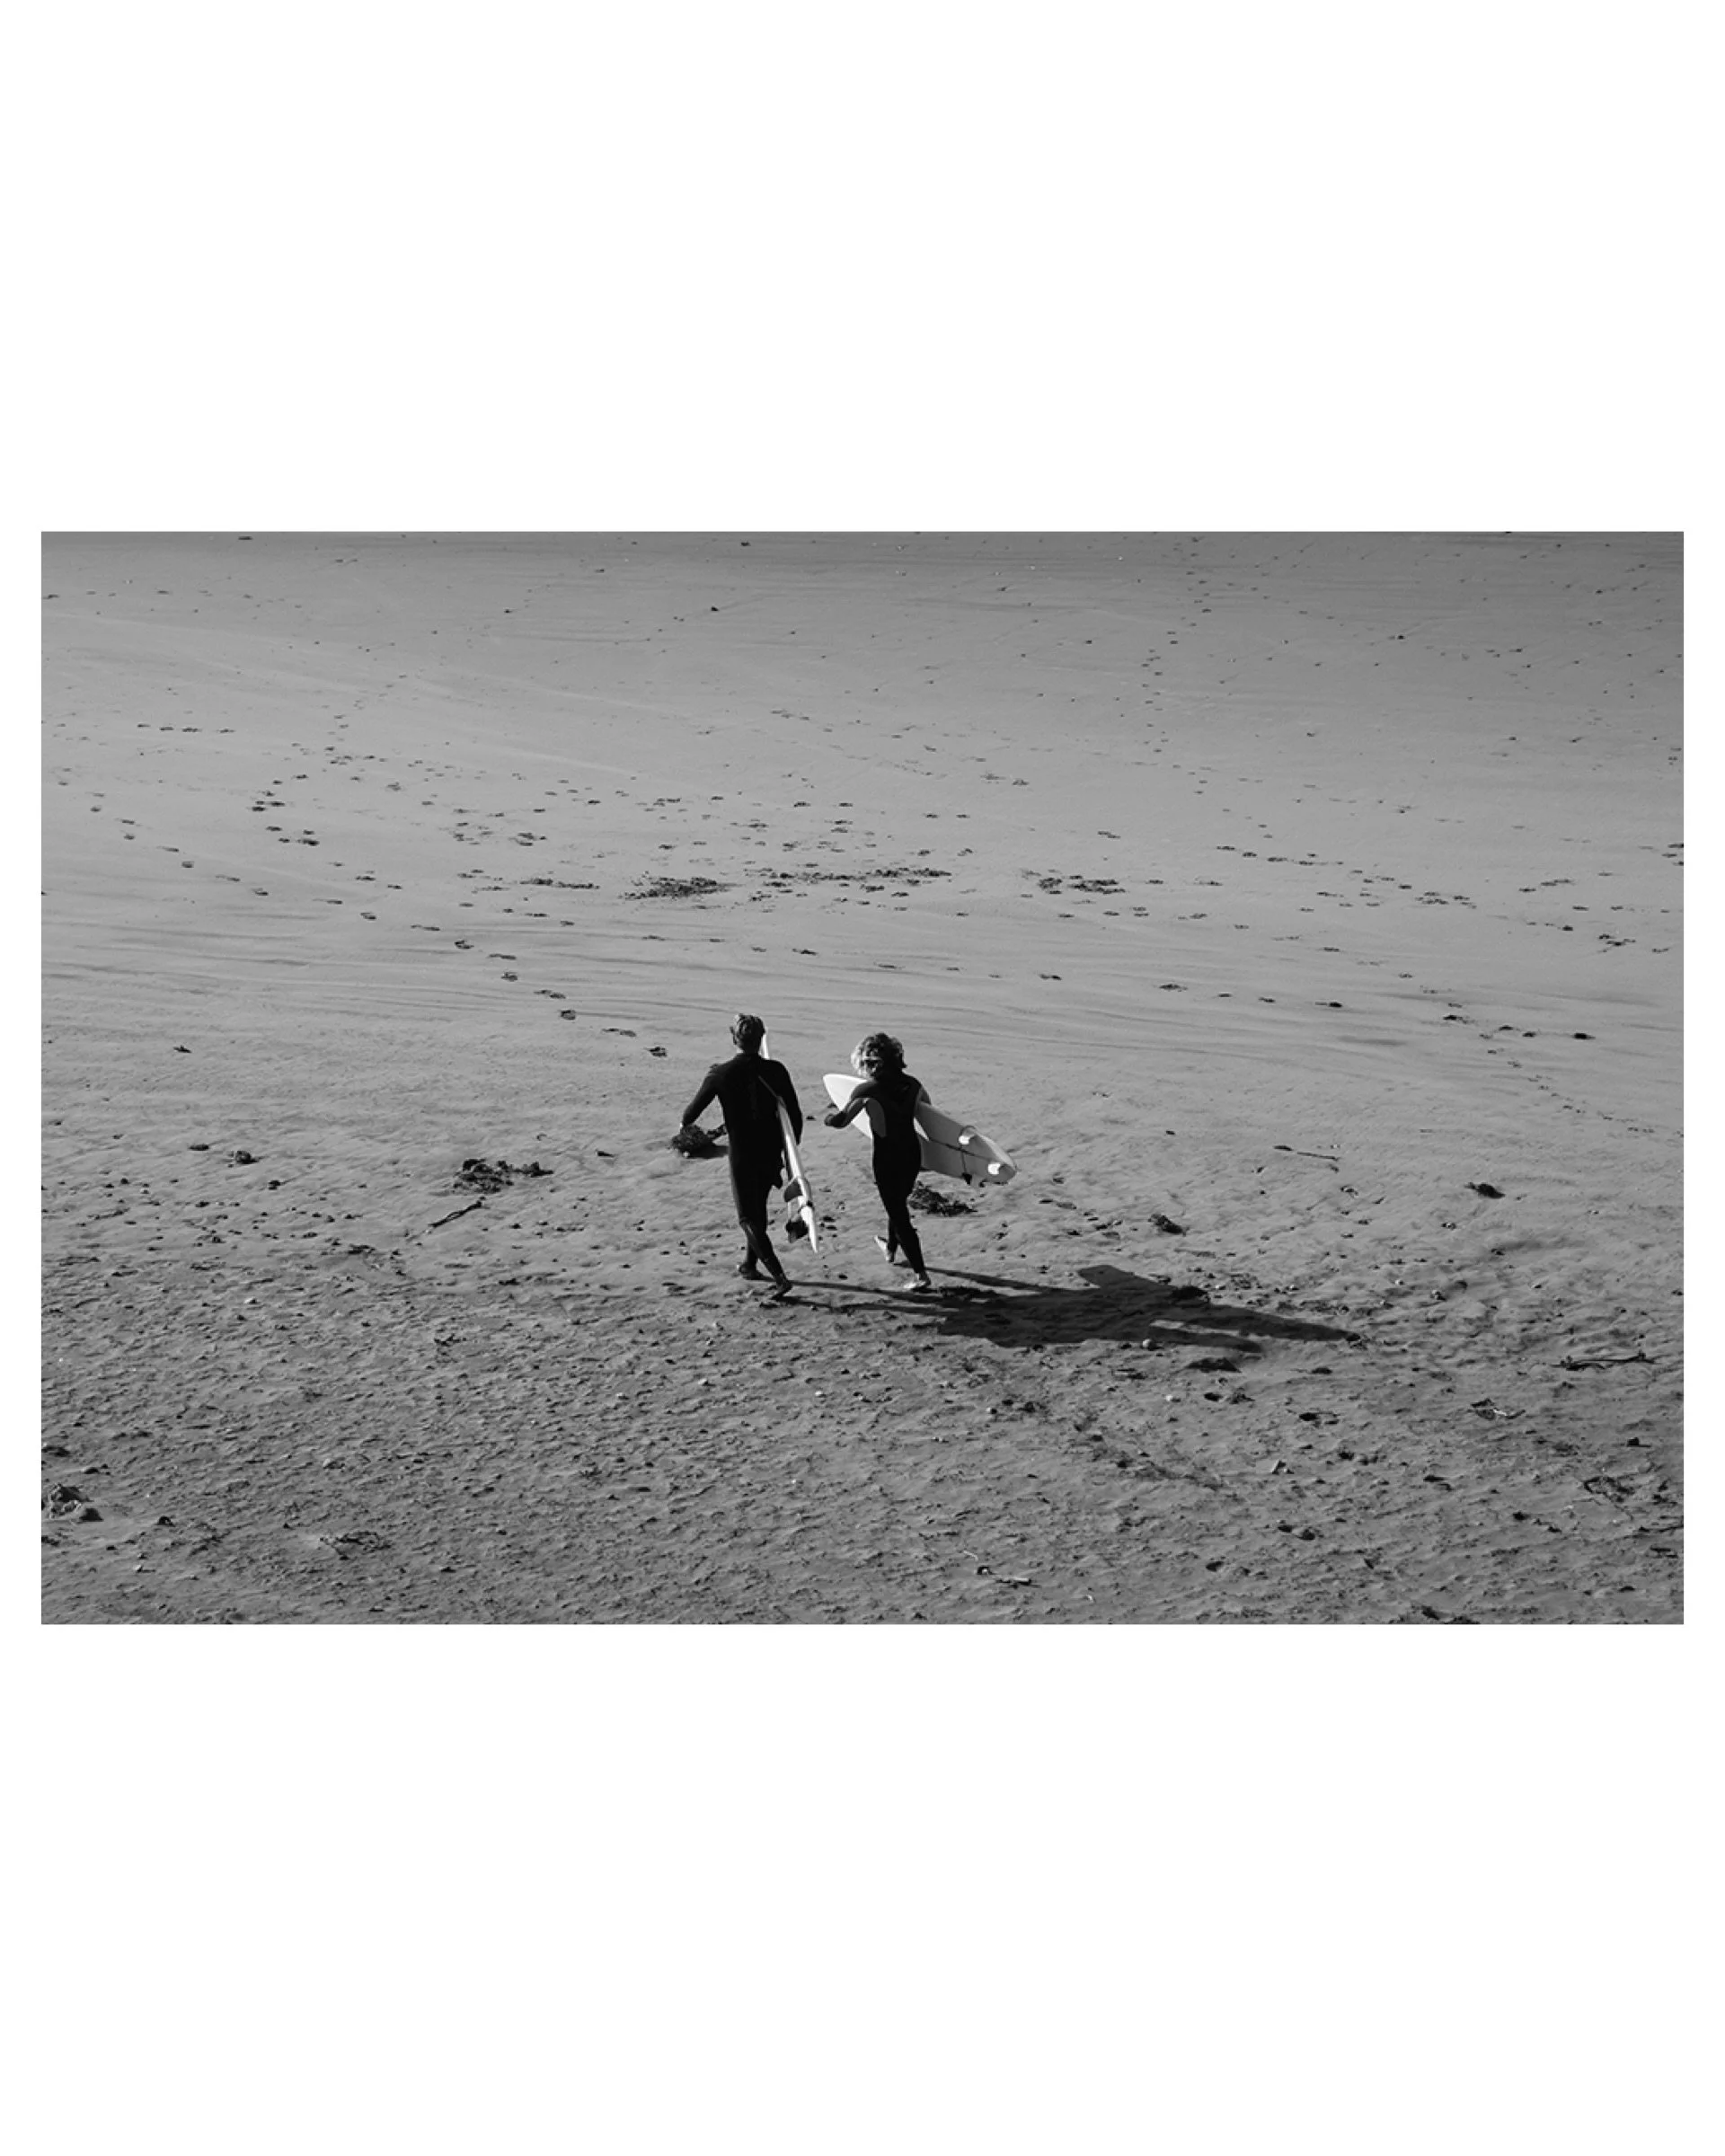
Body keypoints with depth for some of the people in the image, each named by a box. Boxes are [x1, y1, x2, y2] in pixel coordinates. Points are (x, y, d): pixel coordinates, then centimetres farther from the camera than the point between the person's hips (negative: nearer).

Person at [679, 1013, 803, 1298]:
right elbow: (795, 1115, -2)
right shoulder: (776, 1071, -6)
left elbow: (694, 1109, 0)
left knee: (749, 1218, 1)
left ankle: (779, 1277, -13)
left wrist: (684, 1125, 23)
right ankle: (750, 1264, 39)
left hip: (742, 1155, -4)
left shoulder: (720, 1074, -13)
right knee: (758, 1209, 24)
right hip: (771, 1154, 4)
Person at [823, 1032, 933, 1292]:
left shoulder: (868, 1089, -16)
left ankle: (920, 1274, -1)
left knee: (898, 1213, 2)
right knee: (899, 1202, 29)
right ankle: (891, 1248, 53)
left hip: (887, 1156, -6)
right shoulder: (912, 1084, -1)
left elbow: (840, 1121, -14)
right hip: (912, 1153, 6)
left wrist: (827, 1117, 8)